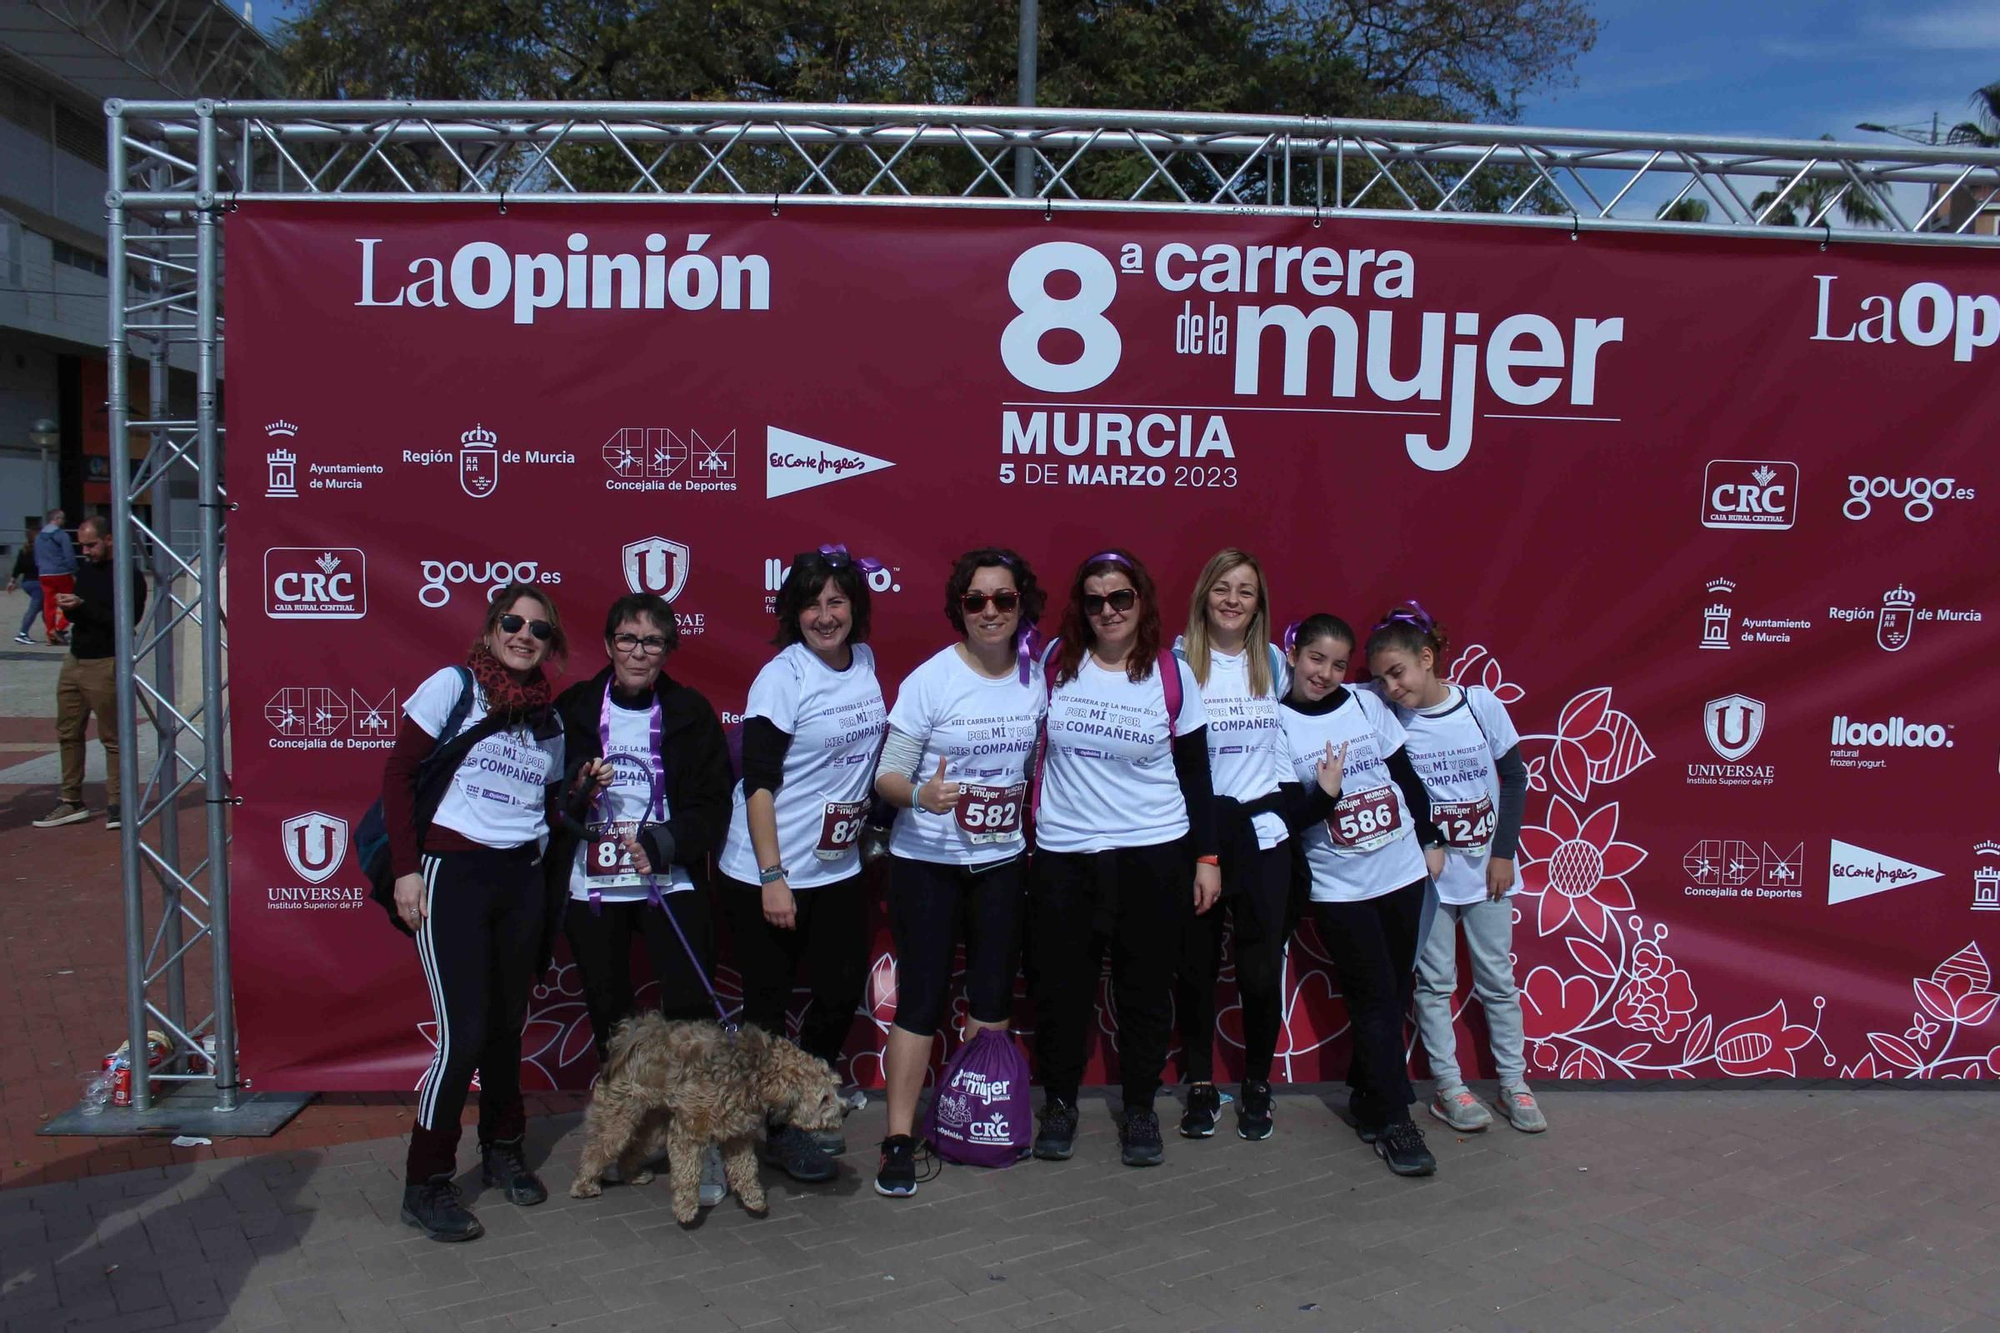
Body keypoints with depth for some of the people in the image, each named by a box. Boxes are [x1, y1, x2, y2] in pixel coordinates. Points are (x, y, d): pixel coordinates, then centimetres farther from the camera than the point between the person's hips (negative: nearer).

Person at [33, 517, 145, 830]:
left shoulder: (129, 575, -9)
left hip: (106, 665, -8)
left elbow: (126, 620, -20)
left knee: (112, 738, -3)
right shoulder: (85, 569, 15)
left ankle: (115, 804, 4)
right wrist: (67, 606, -2)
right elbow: (79, 614, 21)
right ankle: (72, 802, 19)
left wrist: (82, 606, -22)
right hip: (74, 661, 8)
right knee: (67, 733, 11)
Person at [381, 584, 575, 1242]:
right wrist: (406, 869, -10)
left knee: (508, 1023, 12)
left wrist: (582, 792, -2)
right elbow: (397, 773, -5)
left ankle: (502, 1150, 31)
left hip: (522, 878, 5)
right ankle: (425, 1184, 7)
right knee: (463, 1032, -8)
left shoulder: (549, 719, 13)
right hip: (452, 873, -5)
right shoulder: (453, 686, -3)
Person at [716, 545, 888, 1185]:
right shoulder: (782, 676, -15)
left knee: (843, 990, 14)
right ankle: (775, 1130, 22)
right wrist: (772, 877, -20)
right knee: (768, 1005, 5)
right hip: (767, 873, -7)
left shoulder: (864, 661, 5)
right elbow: (758, 783, -17)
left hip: (839, 869, 7)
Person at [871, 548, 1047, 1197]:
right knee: (922, 996, -3)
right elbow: (887, 775, -12)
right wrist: (921, 794, -32)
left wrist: (1035, 832, 5)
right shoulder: (931, 679, -12)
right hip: (926, 861, -4)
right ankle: (899, 1140, 7)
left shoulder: (1037, 678, 1)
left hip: (1001, 861, 4)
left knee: (993, 997, 11)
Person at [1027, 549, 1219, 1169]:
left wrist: (1206, 856, 1)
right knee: (1060, 987, 6)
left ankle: (1139, 1110, 24)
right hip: (1062, 855, 1)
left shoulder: (1172, 674, -1)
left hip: (1152, 856, -1)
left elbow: (1195, 773, 4)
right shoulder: (1056, 663, 0)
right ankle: (1059, 1104, 25)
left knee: (1145, 989, 8)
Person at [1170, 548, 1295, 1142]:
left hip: (1261, 829, 2)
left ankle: (1257, 1085, 22)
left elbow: (1284, 740, 15)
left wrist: (1284, 801, 6)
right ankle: (1201, 1087, 21)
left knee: (1262, 964, 5)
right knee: (1196, 962, 6)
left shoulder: (1274, 662, 9)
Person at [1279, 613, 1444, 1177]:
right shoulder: (1275, 723, -7)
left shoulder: (1366, 704, 3)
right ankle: (1392, 1121, 8)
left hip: (1402, 873, 4)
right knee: (1376, 998, -3)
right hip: (1338, 889, -4)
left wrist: (1430, 839, 9)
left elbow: (1406, 776, 9)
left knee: (1398, 990, 12)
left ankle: (1366, 1097, 29)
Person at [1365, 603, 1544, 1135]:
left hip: (1486, 868, 1)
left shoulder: (1481, 703, -7)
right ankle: (1448, 1087, 17)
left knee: (1497, 979, 10)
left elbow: (1515, 776, 0)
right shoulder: (1386, 716, -9)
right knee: (1435, 981, 6)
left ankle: (1514, 1084, 22)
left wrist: (1503, 851, -4)